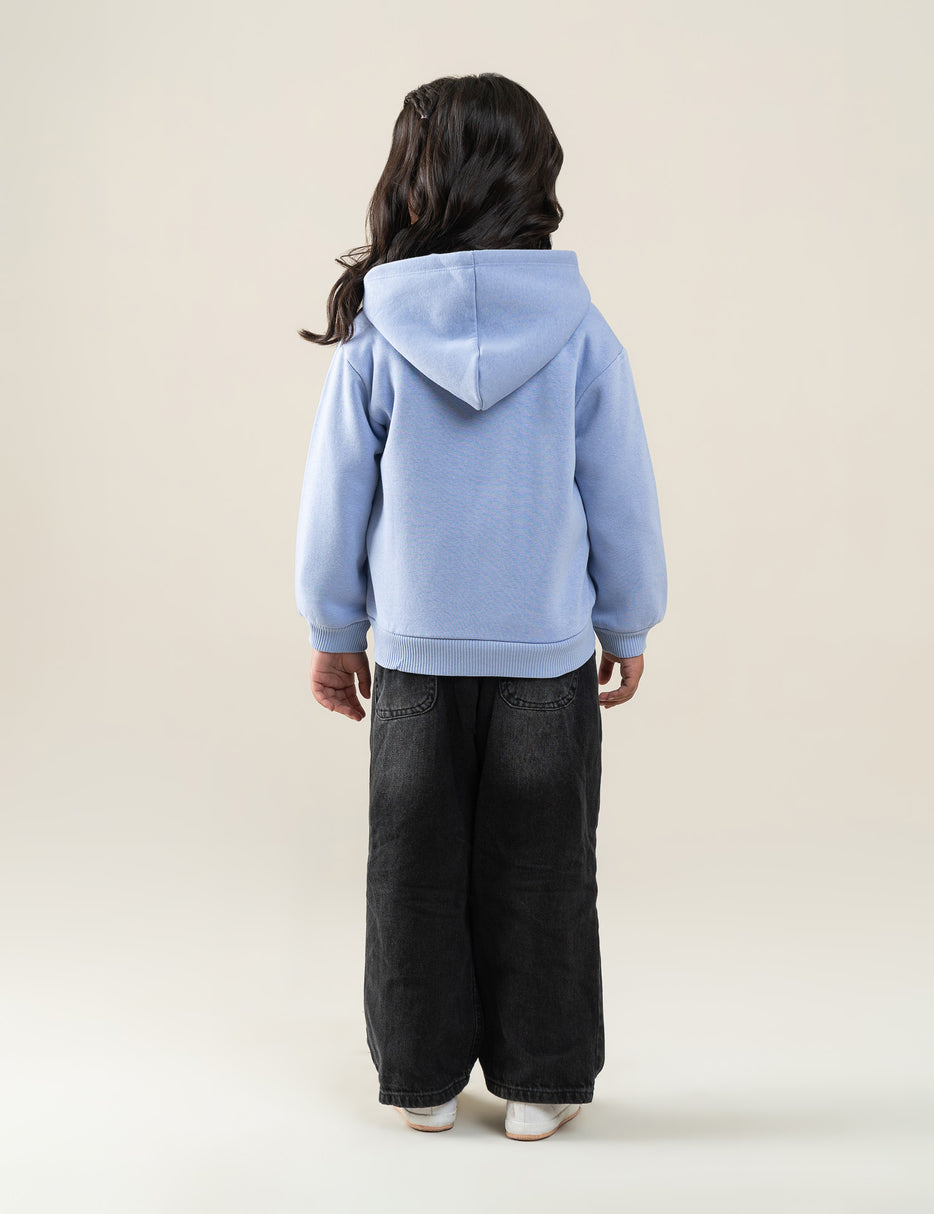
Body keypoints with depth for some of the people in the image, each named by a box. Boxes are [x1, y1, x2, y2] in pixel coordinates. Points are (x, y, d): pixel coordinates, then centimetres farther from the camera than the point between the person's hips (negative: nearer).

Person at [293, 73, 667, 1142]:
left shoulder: (374, 334, -8)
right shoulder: (579, 332, -8)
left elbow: (336, 498, -1)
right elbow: (623, 500, -2)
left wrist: (333, 632, 11)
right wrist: (627, 627, 11)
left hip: (414, 652, 1)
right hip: (549, 653, 0)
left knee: (415, 875, 14)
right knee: (541, 878, 12)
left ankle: (423, 1078, 28)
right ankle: (540, 1085, 25)